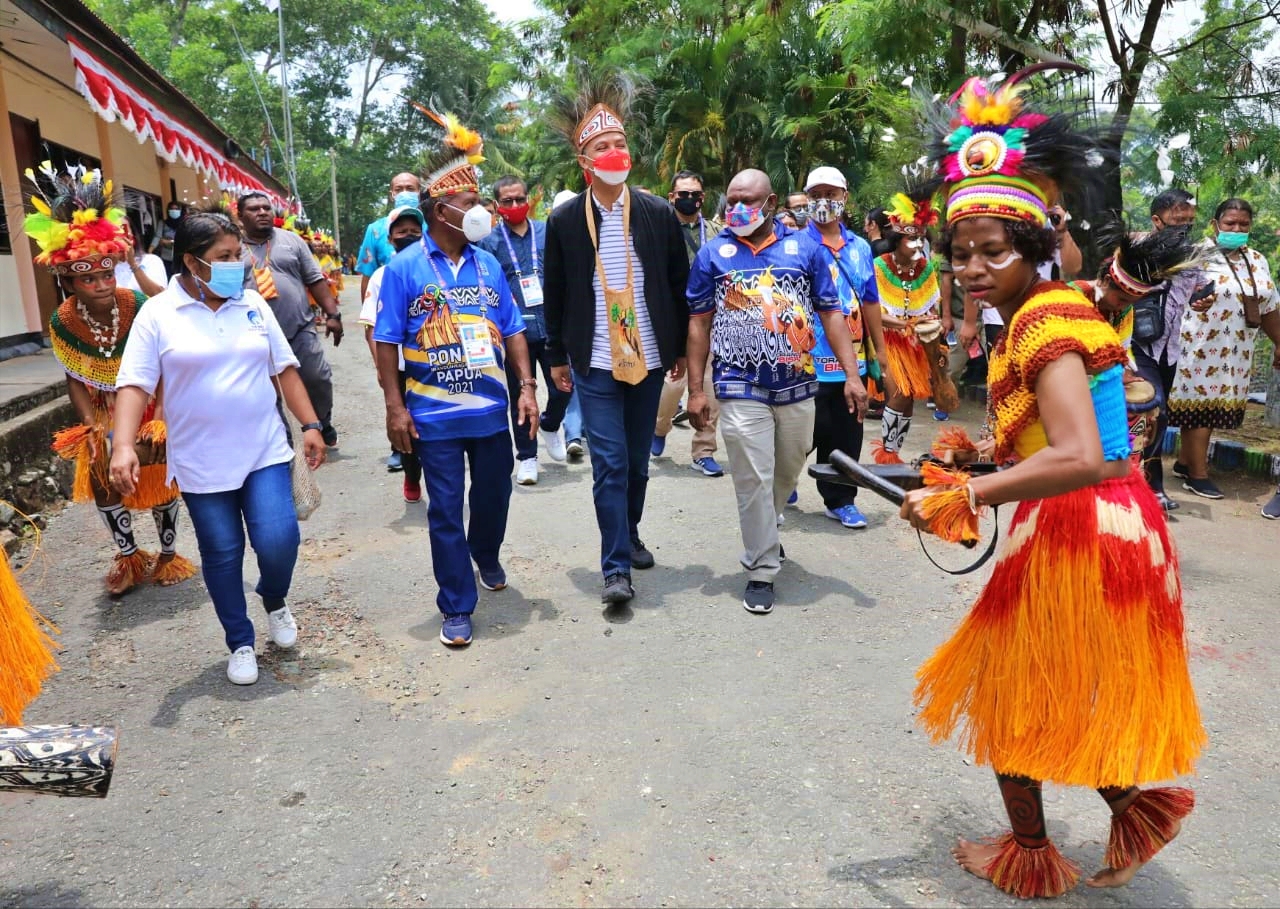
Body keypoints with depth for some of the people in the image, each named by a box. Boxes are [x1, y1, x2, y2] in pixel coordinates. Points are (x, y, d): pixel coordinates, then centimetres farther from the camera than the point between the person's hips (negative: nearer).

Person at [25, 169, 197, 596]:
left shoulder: (139, 306, -25)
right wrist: (93, 429, -17)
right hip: (104, 411, 3)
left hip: (148, 404, -2)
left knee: (159, 477, 4)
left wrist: (161, 416, -27)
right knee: (102, 476, 4)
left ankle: (167, 552, 22)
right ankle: (128, 555, 22)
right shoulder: (62, 321, -17)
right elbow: (76, 381, -9)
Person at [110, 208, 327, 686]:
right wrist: (123, 445, -21)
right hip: (202, 463, -1)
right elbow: (134, 385, -9)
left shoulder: (253, 304, 4)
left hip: (265, 452, 2)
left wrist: (310, 424, 5)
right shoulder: (158, 314, -5)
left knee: (278, 540, -9)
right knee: (221, 554, 8)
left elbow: (285, 369, 9)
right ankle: (240, 644, 26)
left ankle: (275, 602, 25)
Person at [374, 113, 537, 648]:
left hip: (492, 409, 4)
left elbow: (513, 332, 10)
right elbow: (387, 342, -5)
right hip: (434, 416, -4)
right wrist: (395, 407, -10)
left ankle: (486, 554, 49)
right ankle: (456, 608, 16)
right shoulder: (405, 268, -6)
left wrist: (527, 387, 2)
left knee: (494, 494, 18)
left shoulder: (488, 265, 6)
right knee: (445, 512, 4)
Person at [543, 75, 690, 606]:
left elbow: (679, 284, 7)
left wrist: (681, 348, 7)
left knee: (638, 459, 13)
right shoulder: (564, 221, -1)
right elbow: (555, 294, 5)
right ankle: (616, 568, 0)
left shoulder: (658, 213, 2)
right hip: (594, 363, -2)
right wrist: (558, 357, 7)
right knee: (610, 462, -5)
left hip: (648, 358, 2)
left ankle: (630, 536, 34)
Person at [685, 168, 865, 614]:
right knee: (754, 481, -1)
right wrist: (696, 389, -2)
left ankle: (762, 534, 44)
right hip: (742, 390, -2)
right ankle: (761, 569, 13)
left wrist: (852, 374, -5)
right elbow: (699, 323, 3)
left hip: (798, 386, 2)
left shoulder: (804, 247, 3)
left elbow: (832, 314, 3)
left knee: (786, 475, 18)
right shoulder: (713, 253, 1)